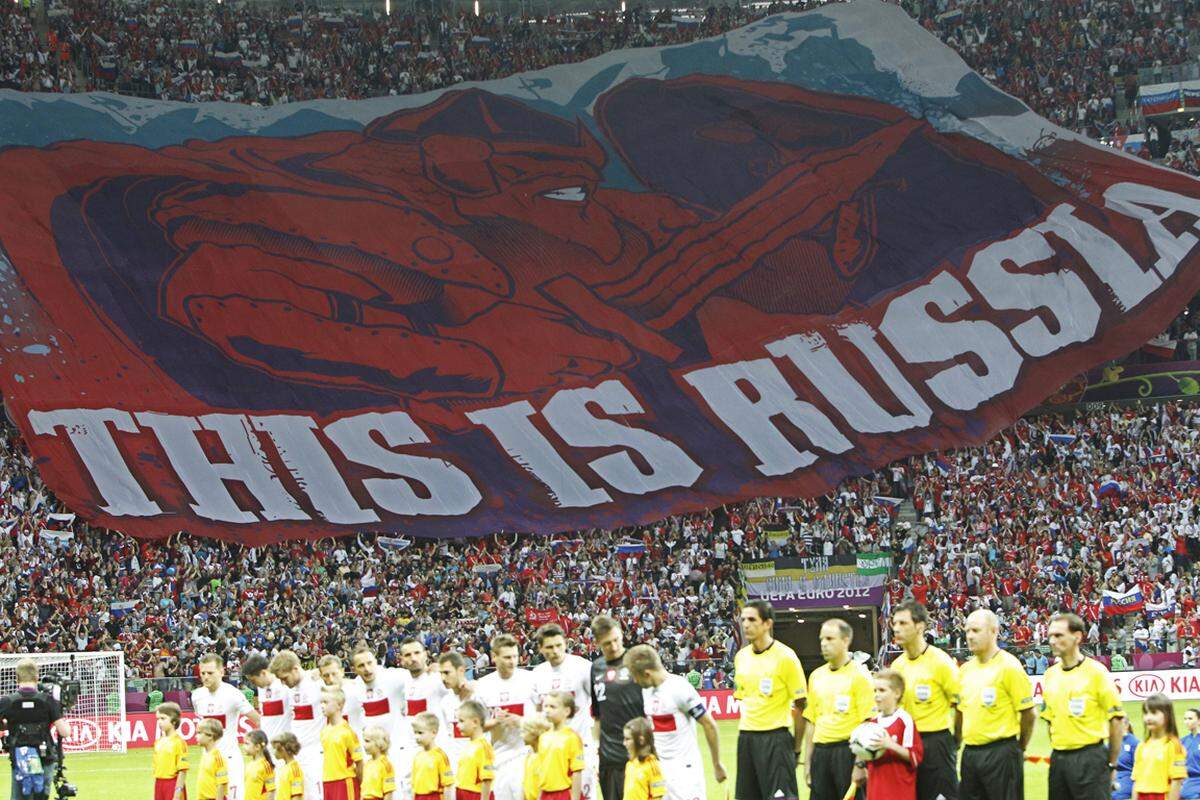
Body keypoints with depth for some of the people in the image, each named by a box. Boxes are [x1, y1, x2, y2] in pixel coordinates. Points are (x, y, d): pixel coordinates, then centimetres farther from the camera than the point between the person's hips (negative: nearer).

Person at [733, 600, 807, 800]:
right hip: (746, 737, 6)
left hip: (775, 737, -6)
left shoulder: (785, 656, -8)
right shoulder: (741, 657, 10)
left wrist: (796, 748, -5)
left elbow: (800, 705, -6)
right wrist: (744, 733, 16)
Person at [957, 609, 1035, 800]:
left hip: (1000, 754, -7)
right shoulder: (966, 669, 11)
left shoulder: (1009, 666, -9)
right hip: (970, 754, 7)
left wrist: (1019, 749, 2)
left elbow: (1027, 713, -6)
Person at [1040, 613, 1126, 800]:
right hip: (1058, 760, 6)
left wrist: (1111, 765, -5)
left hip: (1090, 758, -6)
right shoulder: (1050, 675, 10)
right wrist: (1057, 752, 16)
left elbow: (1116, 720, -7)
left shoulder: (1096, 672, -7)